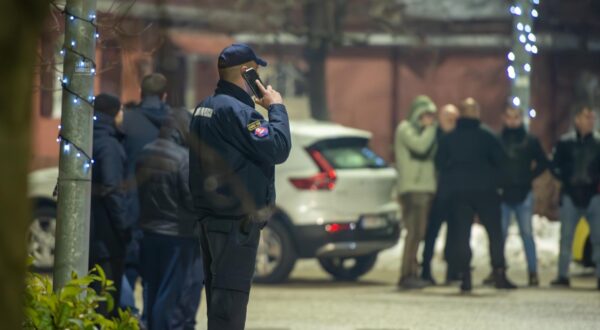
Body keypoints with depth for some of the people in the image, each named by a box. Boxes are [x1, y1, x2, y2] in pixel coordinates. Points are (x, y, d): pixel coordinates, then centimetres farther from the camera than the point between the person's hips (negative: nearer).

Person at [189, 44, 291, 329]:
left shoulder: (205, 108, 13)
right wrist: (276, 108, -7)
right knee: (231, 293, -8)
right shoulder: (236, 110, -18)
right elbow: (278, 148, -21)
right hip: (236, 220, -10)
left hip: (211, 216, 10)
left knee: (218, 289, 16)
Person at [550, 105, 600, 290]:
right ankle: (563, 276, 9)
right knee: (566, 236, 2)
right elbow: (555, 166, 8)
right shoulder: (565, 142, 6)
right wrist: (565, 178, -9)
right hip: (570, 196, 1)